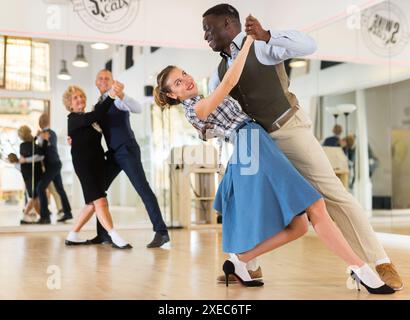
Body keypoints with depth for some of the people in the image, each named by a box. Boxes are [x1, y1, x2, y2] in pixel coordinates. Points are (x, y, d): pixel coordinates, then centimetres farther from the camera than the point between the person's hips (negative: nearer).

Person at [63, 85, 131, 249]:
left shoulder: (87, 118, 18)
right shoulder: (73, 119, -9)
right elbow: (95, 116, -26)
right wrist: (110, 96, -39)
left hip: (97, 163, 9)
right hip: (84, 163, -9)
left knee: (94, 203, 10)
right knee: (99, 200, -15)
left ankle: (72, 236, 20)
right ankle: (115, 238, -21)